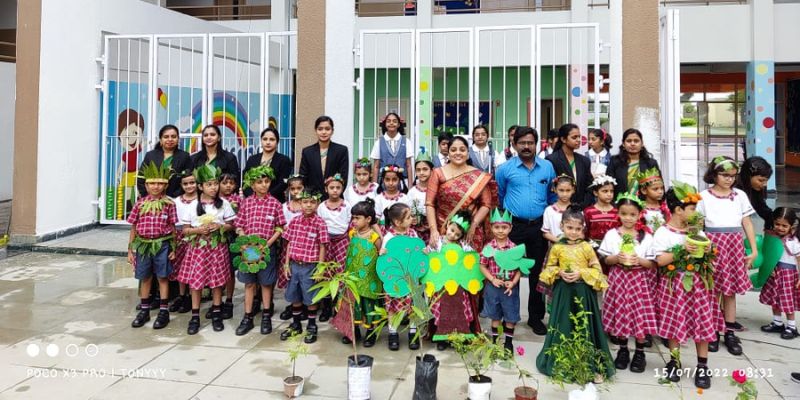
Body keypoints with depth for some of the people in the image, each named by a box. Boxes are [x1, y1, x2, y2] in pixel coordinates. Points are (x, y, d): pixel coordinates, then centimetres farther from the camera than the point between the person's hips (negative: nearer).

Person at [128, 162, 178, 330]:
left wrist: (173, 249, -2)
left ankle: (164, 311, 14)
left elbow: (172, 227, 0)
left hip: (162, 245, -2)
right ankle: (144, 310, 26)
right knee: (145, 278, 12)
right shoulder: (140, 203, 2)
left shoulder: (169, 203, -3)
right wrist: (130, 250, 5)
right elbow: (134, 228, 6)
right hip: (143, 244, 2)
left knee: (162, 277, 5)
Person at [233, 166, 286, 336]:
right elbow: (239, 226, 5)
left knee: (265, 282, 9)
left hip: (267, 248, -1)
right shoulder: (246, 202, 3)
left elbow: (280, 227, -1)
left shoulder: (274, 203, -2)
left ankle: (266, 317, 21)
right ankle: (248, 317, 18)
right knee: (249, 283, 8)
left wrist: (269, 242, -11)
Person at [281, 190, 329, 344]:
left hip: (310, 267, -4)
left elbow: (322, 247, -7)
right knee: (294, 297, 16)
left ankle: (312, 327, 23)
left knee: (310, 299, 7)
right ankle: (296, 325, 33)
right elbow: (290, 244, 8)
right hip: (294, 265, 4)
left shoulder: (320, 224, -9)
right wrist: (287, 264, 5)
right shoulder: (294, 222, 2)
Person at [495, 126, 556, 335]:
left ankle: (536, 317, 20)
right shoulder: (505, 168, -1)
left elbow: (553, 196, 12)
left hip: (539, 226, 2)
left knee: (537, 272, 9)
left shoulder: (547, 167, 5)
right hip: (514, 226, -2)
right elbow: (497, 197, 7)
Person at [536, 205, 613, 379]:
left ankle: (587, 362, 16)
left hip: (583, 292, -1)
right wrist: (559, 273, -10)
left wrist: (581, 273, -15)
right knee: (563, 325, 7)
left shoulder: (586, 247, -4)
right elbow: (549, 268, 9)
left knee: (583, 325, 5)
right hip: (563, 292, 1)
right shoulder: (557, 248, -1)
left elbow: (597, 270, -2)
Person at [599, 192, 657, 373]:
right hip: (618, 278, 1)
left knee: (640, 316, 1)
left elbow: (653, 264, -1)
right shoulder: (612, 234, 0)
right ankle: (623, 350, 24)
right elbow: (604, 259, 1)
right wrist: (616, 258, -17)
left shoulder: (646, 237, -1)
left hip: (639, 279, -1)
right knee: (620, 316, 7)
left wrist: (639, 260, -19)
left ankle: (639, 353, 18)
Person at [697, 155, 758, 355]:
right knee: (711, 289, 1)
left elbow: (747, 223, 8)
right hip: (713, 244, -2)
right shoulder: (704, 196, 0)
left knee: (730, 289, 8)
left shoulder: (740, 195, 8)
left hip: (735, 245, 2)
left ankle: (730, 333, 17)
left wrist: (754, 250, 5)